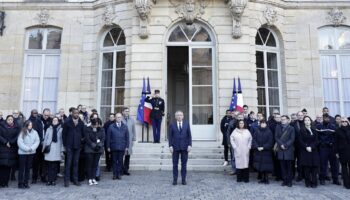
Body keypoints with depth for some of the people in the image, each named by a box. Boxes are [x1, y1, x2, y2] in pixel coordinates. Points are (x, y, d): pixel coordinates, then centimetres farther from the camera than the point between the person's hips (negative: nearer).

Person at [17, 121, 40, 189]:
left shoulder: (35, 132, 2)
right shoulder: (22, 133, -5)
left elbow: (37, 141, 1)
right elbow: (19, 142, -9)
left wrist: (32, 148, -11)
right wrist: (27, 148, -13)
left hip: (31, 152, 3)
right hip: (23, 152, -3)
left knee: (28, 168, 8)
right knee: (22, 168, 3)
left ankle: (26, 183, 16)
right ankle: (20, 183, 10)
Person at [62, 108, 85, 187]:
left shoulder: (81, 123, 5)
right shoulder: (67, 123, 0)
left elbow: (83, 134, 11)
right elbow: (64, 134, 2)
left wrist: (82, 142, 4)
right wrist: (65, 144, 0)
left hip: (78, 146, 2)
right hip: (69, 146, -2)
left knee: (76, 163, 8)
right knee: (68, 163, -2)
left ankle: (75, 179, 15)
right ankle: (66, 180, 6)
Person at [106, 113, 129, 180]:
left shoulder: (125, 127, 7)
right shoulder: (111, 127, 3)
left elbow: (127, 137, 7)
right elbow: (108, 137, 2)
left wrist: (127, 146, 2)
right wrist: (108, 147, -2)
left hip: (122, 147, 1)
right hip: (114, 147, -1)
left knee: (120, 161, 4)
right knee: (114, 161, 5)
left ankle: (119, 174, 13)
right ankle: (115, 174, 13)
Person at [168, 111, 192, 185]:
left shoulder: (186, 124, 6)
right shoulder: (172, 125, 4)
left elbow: (189, 135, 4)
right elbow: (170, 136, 2)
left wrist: (190, 145, -5)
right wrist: (170, 146, -7)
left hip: (184, 147, 1)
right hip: (175, 147, 0)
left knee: (184, 164, 4)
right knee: (175, 164, 3)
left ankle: (183, 179, 11)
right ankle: (175, 179, 10)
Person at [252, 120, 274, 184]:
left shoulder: (269, 132, -1)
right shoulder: (257, 131, 5)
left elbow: (270, 142, -7)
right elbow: (254, 140, 2)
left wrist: (263, 147, -15)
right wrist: (257, 147, -12)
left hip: (266, 151, -2)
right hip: (258, 151, 2)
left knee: (266, 166, -1)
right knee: (260, 165, 4)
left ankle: (266, 179, 10)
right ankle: (262, 178, 15)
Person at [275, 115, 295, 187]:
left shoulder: (291, 128, 3)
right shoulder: (278, 127, 11)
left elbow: (292, 139, -4)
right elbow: (276, 137, 4)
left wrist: (285, 145, -14)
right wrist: (281, 144, -9)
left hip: (289, 149, -2)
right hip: (280, 149, 2)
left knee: (289, 166, 2)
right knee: (283, 166, 4)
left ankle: (289, 181, 11)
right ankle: (284, 180, 12)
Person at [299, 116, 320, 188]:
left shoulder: (314, 130, 10)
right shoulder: (302, 130, 3)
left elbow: (316, 141, 3)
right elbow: (300, 141, -3)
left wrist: (311, 147, -12)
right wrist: (306, 147, -15)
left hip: (313, 151, 2)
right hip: (305, 151, -2)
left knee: (314, 167, -1)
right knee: (306, 167, -2)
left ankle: (314, 182, 7)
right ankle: (308, 182, 6)